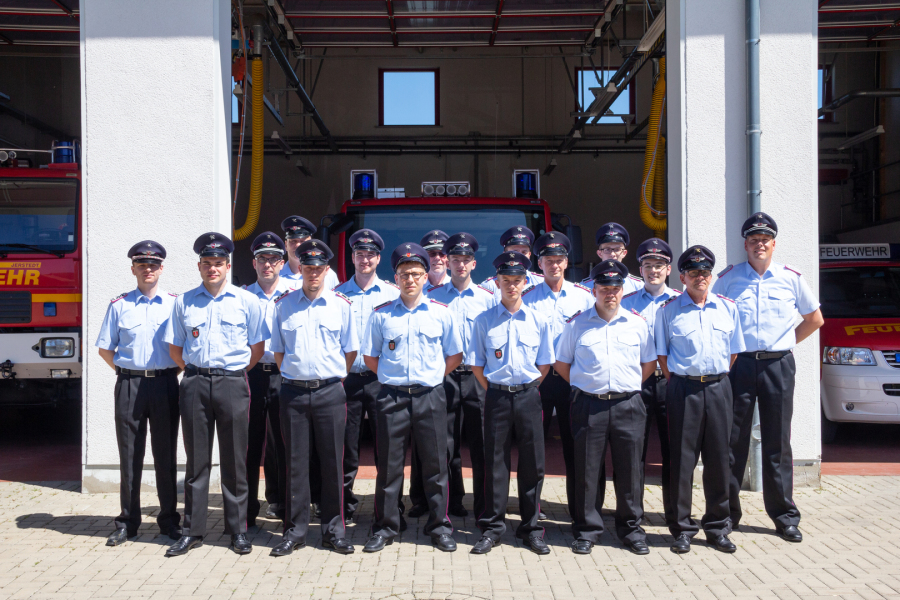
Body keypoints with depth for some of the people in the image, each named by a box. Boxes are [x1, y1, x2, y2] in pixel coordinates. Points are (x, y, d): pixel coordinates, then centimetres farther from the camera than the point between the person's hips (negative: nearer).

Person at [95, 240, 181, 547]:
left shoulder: (175, 303, 5)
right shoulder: (119, 305, 6)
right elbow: (105, 348, 10)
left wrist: (174, 372, 0)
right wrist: (127, 372, 3)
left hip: (165, 384, 0)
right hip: (129, 385, 0)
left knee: (166, 455, 6)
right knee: (130, 456, 7)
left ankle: (169, 520, 17)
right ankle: (127, 522, 18)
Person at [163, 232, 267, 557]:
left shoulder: (247, 301, 3)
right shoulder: (184, 302, 9)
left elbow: (257, 347, 8)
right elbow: (174, 348, 15)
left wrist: (235, 373, 6)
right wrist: (195, 372, 9)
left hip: (232, 384, -1)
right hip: (194, 384, 2)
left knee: (234, 460, 3)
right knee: (196, 460, 7)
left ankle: (238, 530, 14)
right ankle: (193, 530, 16)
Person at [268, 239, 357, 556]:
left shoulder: (340, 304, 3)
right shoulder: (284, 304, 7)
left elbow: (350, 351, 8)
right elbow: (278, 350, 14)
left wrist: (332, 378, 6)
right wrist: (294, 375, 8)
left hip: (329, 392, -1)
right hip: (293, 392, 1)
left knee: (332, 462, 5)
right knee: (295, 462, 6)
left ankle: (334, 530, 16)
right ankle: (295, 531, 17)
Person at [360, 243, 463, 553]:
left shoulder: (441, 313, 4)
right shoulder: (381, 314, 4)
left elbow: (455, 356, 10)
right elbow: (370, 357, 11)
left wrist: (431, 376, 5)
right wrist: (394, 377, 5)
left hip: (430, 397, 0)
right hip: (392, 398, 0)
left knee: (435, 464, 5)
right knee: (388, 464, 5)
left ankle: (439, 527, 18)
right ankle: (385, 528, 18)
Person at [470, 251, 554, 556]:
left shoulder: (539, 320, 4)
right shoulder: (484, 321, 2)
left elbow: (544, 365, 9)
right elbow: (476, 365, 6)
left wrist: (525, 389, 5)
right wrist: (496, 390, 3)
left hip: (529, 396, 1)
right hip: (496, 396, -1)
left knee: (532, 462, 5)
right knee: (495, 462, 4)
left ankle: (531, 528, 18)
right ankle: (492, 528, 16)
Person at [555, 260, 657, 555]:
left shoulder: (637, 323, 7)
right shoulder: (577, 323, 3)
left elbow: (649, 363, 15)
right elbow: (562, 362, 11)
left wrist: (629, 386, 7)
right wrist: (585, 386, 5)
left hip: (628, 405, 1)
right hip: (589, 406, -1)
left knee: (630, 469, 6)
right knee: (587, 469, 3)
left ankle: (631, 528, 21)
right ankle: (587, 530, 16)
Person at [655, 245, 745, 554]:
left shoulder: (727, 307, 9)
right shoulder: (668, 310, 1)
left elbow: (733, 350, 15)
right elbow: (662, 354, 5)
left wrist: (717, 379, 8)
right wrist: (677, 383, 0)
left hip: (718, 387, 3)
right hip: (684, 389, -2)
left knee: (719, 458, 7)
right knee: (683, 459, 1)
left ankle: (717, 527, 20)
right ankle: (682, 529, 13)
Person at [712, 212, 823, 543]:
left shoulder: (791, 278, 5)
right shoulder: (728, 278, 3)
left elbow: (815, 319, 16)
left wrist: (787, 342, 8)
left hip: (779, 366, 1)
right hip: (739, 365, -1)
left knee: (778, 442, 6)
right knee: (733, 441, 3)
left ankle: (785, 515, 16)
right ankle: (728, 511, 14)